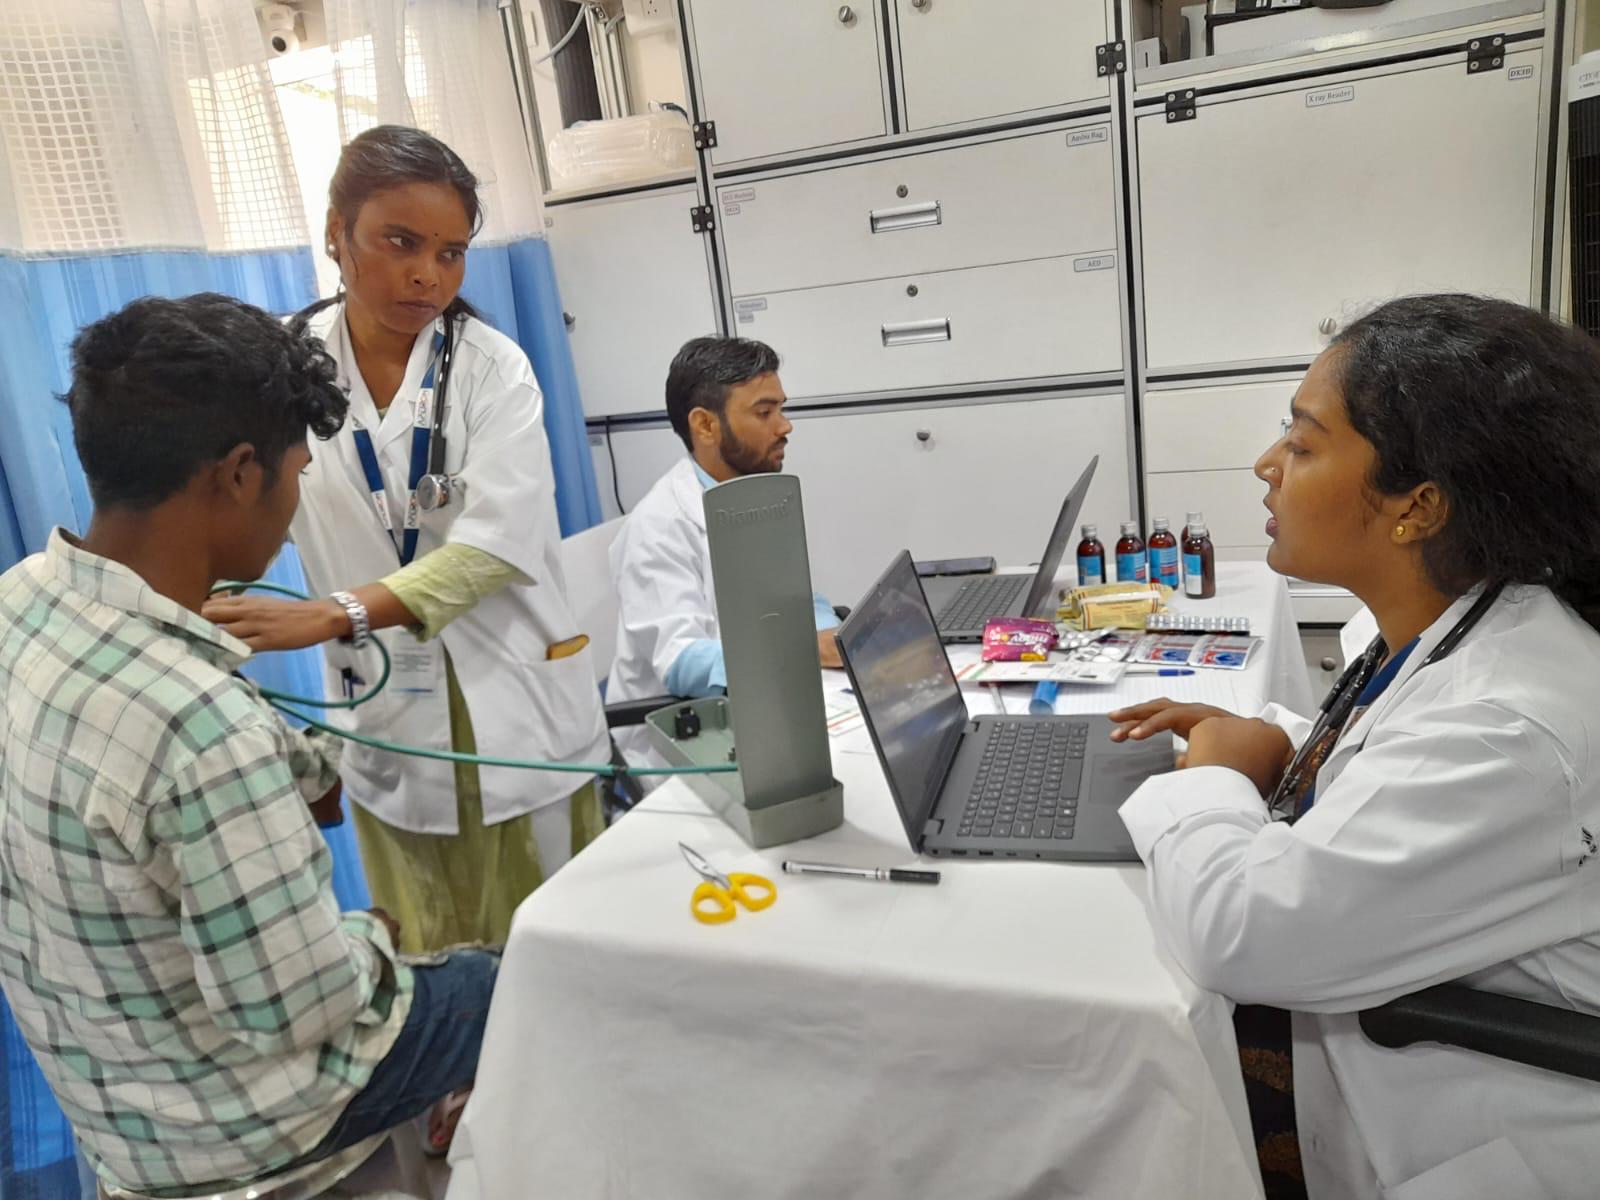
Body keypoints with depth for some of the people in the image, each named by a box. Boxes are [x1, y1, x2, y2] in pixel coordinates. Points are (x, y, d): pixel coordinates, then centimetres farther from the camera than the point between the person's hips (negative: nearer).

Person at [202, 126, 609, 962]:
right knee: (434, 965, 13)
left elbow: (497, 543, -19)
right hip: (387, 719, 1)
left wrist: (329, 616, -31)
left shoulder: (493, 367, -6)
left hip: (513, 704, -1)